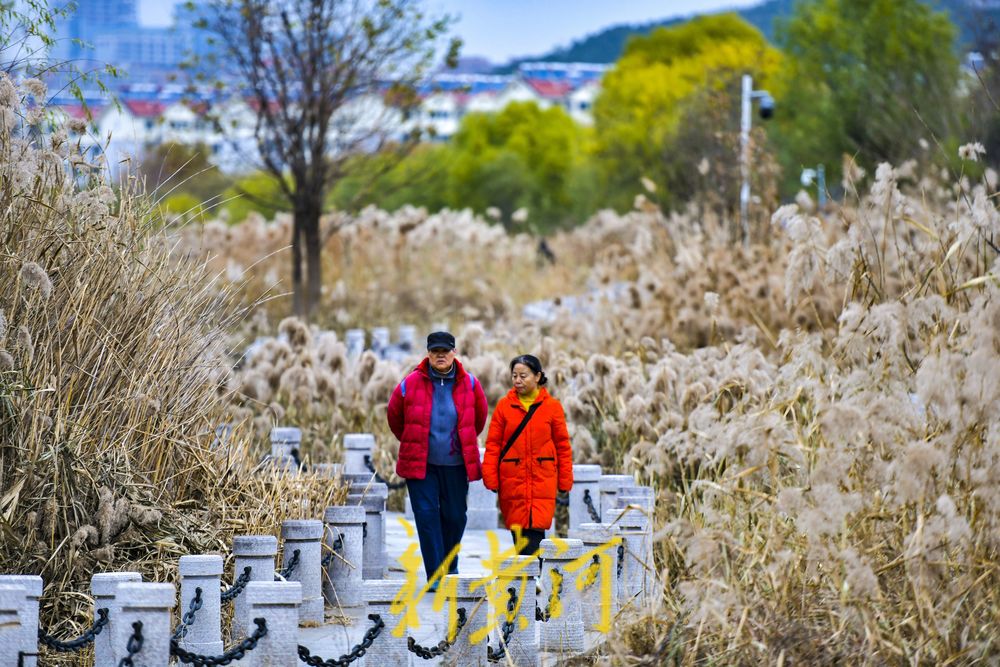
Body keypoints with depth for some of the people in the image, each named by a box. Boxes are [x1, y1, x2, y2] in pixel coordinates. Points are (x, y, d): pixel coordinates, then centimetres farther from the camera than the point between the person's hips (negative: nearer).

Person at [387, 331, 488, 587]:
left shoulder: (469, 384, -1)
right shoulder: (411, 384, -6)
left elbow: (479, 417, 18)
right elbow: (394, 416, 12)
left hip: (456, 464, 2)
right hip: (420, 464, -1)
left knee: (455, 516, 7)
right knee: (427, 516, -8)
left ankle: (450, 567, 28)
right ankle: (435, 574, -6)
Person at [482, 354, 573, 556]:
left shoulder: (552, 406, 4)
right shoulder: (504, 406, 5)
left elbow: (563, 446, 8)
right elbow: (493, 445, 6)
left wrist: (565, 482, 6)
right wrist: (490, 479, -2)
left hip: (542, 482, -1)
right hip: (512, 481, 1)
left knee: (535, 531, -13)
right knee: (518, 533, 3)